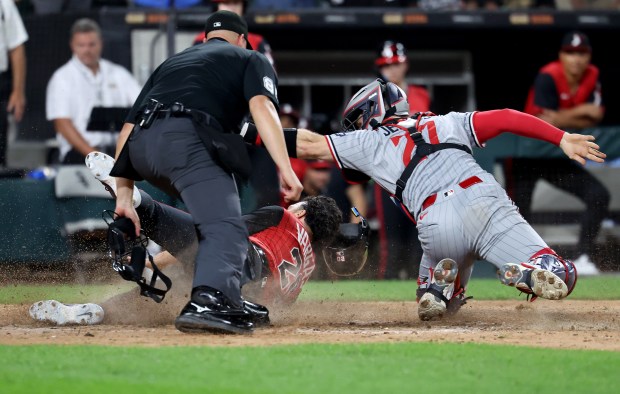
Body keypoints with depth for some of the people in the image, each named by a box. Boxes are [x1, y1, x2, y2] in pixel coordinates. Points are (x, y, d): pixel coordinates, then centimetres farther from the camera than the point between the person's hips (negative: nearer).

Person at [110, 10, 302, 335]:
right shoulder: (250, 59, 24)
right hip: (186, 140, -6)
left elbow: (129, 127, 27)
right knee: (226, 230, -18)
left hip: (140, 149, 6)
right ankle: (208, 302, -45)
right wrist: (285, 168, -10)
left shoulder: (170, 62, 37)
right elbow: (261, 106, 0)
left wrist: (124, 196, 23)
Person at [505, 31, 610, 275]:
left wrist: (562, 119, -21)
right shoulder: (548, 77, -21)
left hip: (556, 156, 6)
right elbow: (548, 120, -27)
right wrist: (581, 111, -21)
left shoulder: (592, 77, -3)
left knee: (599, 196, -3)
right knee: (519, 211, -14)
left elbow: (594, 120, -7)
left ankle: (584, 259, 3)